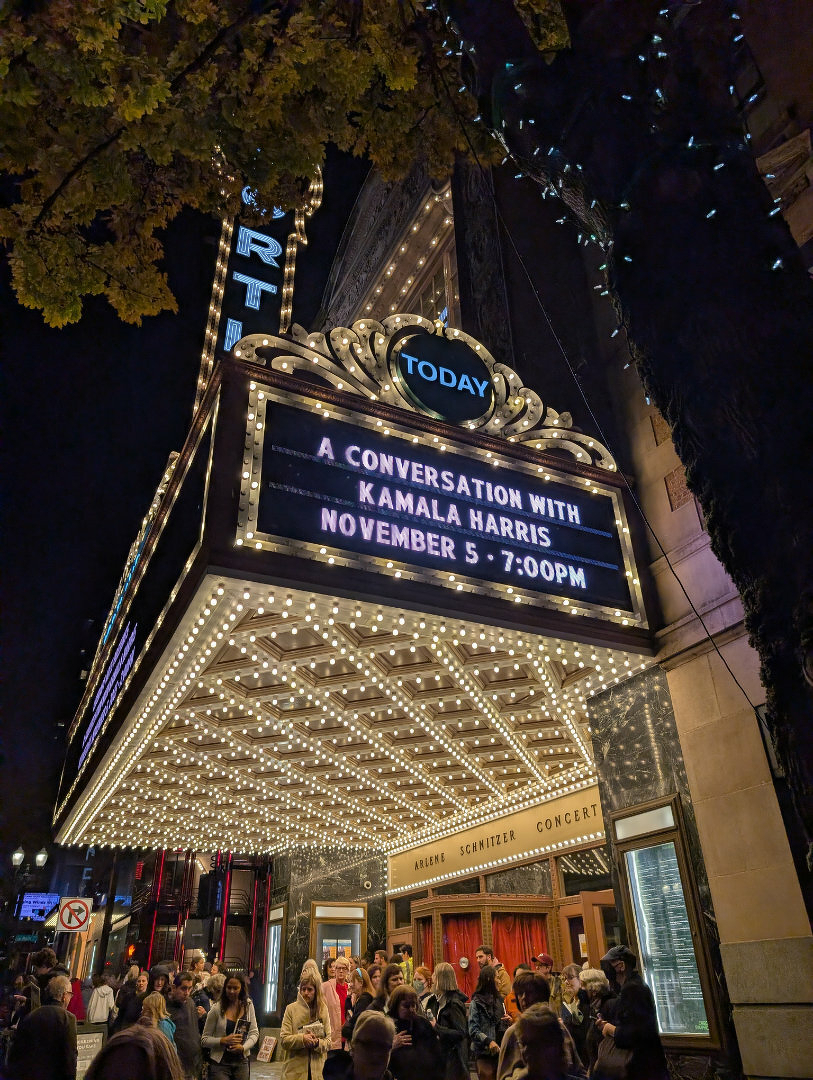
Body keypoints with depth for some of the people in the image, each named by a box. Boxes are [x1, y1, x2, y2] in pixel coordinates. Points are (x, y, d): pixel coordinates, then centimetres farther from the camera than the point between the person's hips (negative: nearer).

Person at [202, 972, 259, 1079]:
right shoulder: (217, 1009, -8)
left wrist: (243, 1047, -16)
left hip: (241, 1062, 3)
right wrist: (223, 1040, -20)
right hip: (220, 1063, -2)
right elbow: (205, 1039, -5)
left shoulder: (248, 1006, 0)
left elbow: (254, 1033, 1)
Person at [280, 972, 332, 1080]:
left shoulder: (323, 1009, 6)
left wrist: (317, 1043, -15)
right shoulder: (291, 1009, 0)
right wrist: (302, 1038, -19)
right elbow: (283, 1040, -5)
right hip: (295, 1070, -2)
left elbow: (328, 1042, 5)